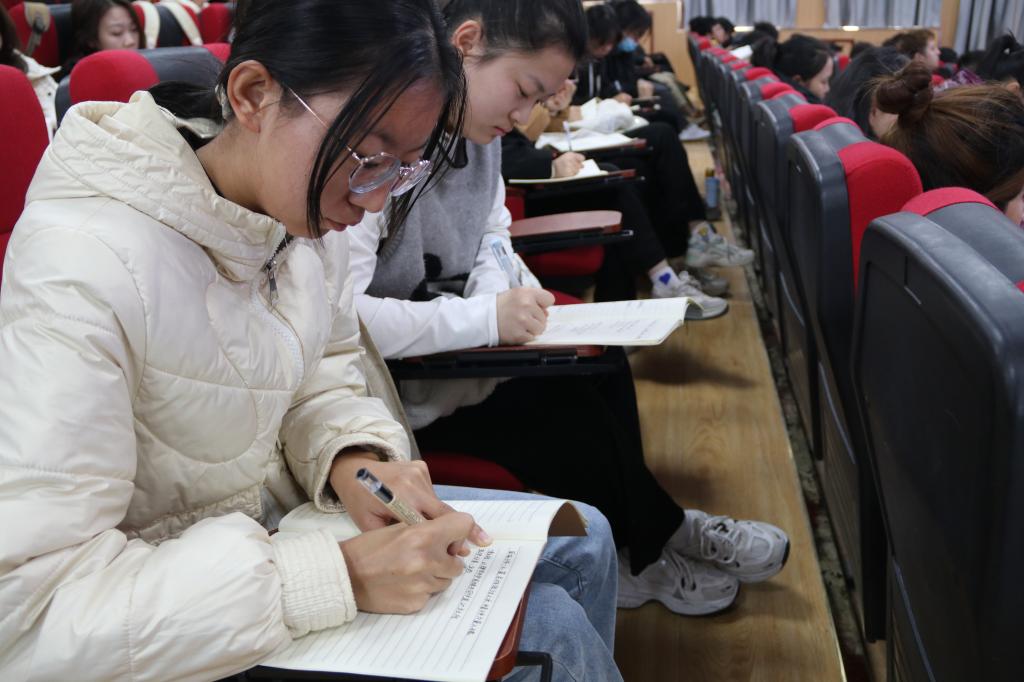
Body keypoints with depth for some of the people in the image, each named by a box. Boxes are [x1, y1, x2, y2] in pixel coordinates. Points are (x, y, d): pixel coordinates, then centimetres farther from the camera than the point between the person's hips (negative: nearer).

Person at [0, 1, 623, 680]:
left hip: (284, 509, 7)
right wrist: (337, 577, -37)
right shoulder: (81, 268, -32)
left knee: (583, 541, 8)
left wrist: (354, 455, -17)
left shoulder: (304, 207, -9)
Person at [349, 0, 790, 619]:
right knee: (562, 409, -13)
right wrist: (486, 317, -29)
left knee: (600, 363, -2)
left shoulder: (477, 127, 2)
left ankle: (636, 533, 17)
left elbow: (492, 233, 17)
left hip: (450, 346, 9)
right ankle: (649, 546, 15)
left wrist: (496, 290, -6)